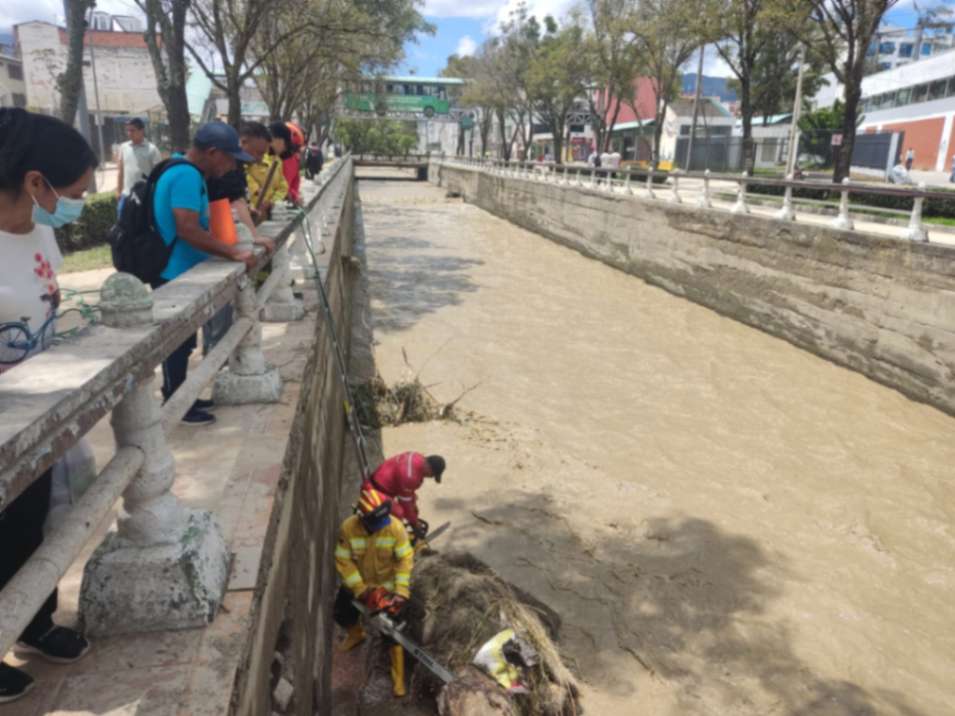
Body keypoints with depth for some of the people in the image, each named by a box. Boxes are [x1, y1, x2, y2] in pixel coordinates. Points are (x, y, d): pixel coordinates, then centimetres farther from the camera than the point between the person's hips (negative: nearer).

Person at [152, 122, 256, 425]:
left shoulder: (188, 173, 12)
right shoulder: (186, 176, -21)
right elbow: (188, 230, -29)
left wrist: (231, 248, 13)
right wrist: (233, 253, -25)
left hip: (182, 274, 10)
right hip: (174, 276, -10)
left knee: (182, 342, 18)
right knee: (176, 343, 2)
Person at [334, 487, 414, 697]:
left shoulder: (395, 527, -29)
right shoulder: (348, 528, -28)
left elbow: (406, 560, -21)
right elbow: (343, 562, -19)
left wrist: (401, 593, -26)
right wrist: (361, 591, -22)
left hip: (387, 585, -2)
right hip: (356, 583, 2)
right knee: (341, 614, 21)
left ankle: (398, 678, 16)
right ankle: (356, 634, 55)